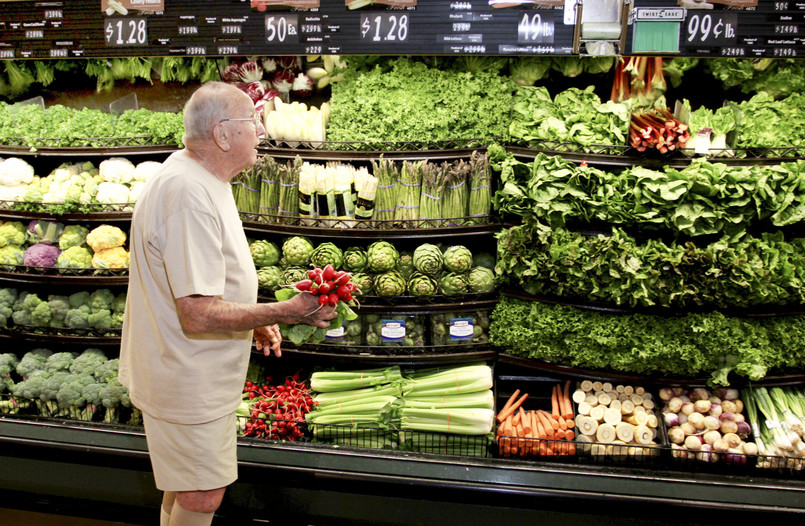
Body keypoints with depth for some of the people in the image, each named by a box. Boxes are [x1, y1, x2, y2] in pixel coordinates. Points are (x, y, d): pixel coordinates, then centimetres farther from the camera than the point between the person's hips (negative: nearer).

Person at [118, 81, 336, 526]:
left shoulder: (199, 178, 6)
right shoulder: (188, 194, -29)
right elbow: (199, 315, -31)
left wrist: (254, 319, 9)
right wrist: (287, 311, -26)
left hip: (189, 373, 10)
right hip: (188, 383, -10)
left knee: (185, 487, 25)